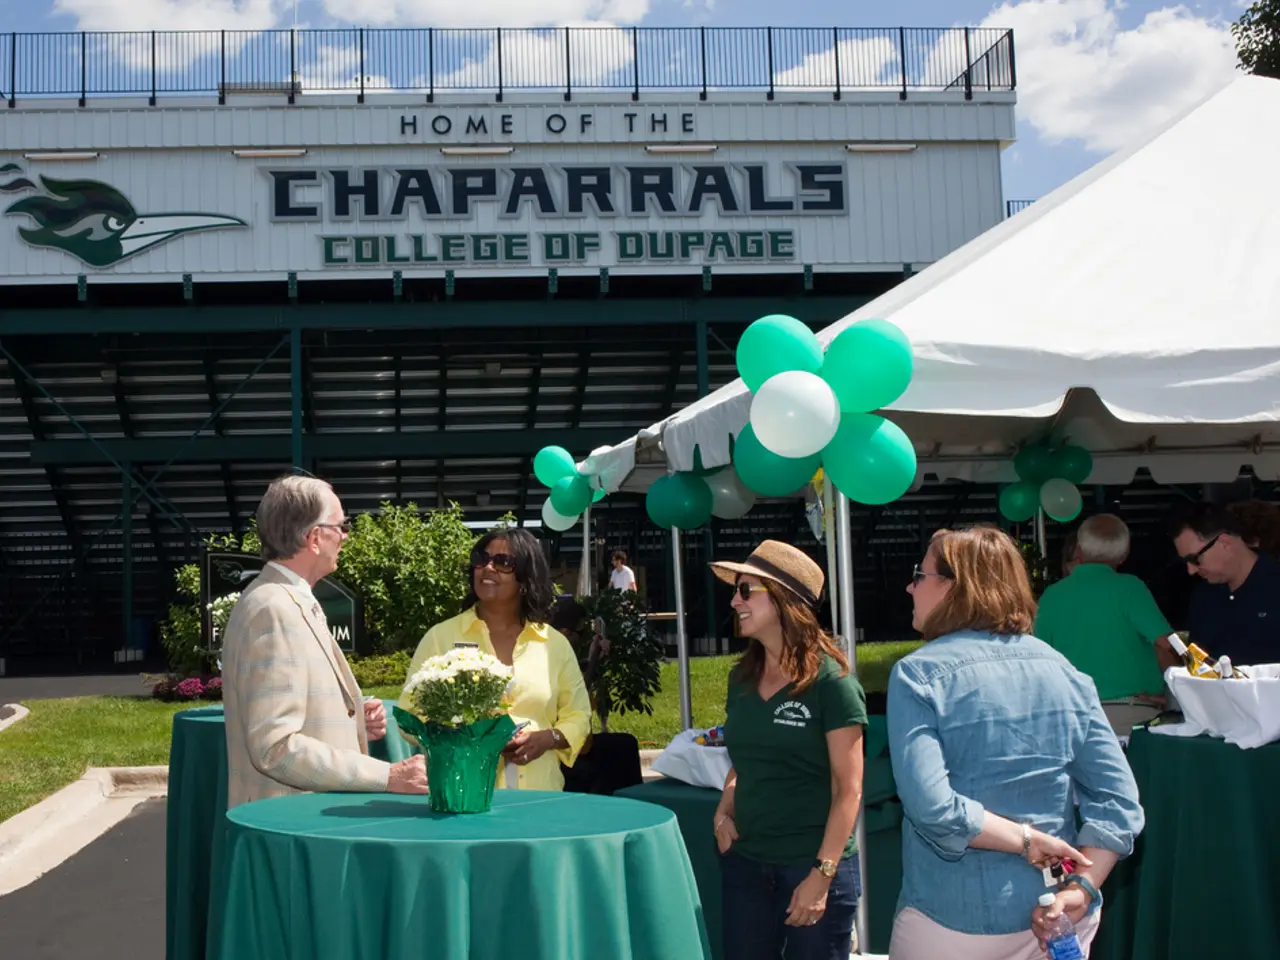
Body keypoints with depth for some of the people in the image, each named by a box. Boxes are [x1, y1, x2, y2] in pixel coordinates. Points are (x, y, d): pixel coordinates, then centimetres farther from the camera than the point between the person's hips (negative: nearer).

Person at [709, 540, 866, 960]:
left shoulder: (830, 681, -12)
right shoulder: (742, 678, 5)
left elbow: (848, 789, -13)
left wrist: (822, 875, -17)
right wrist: (724, 811, -1)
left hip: (812, 868, -5)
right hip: (745, 864, 6)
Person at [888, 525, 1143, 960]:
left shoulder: (918, 674, -12)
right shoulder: (1061, 668, 2)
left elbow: (931, 806, -24)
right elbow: (1119, 798, -5)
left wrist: (1025, 839, -14)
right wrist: (1081, 890, -11)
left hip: (955, 924, -4)